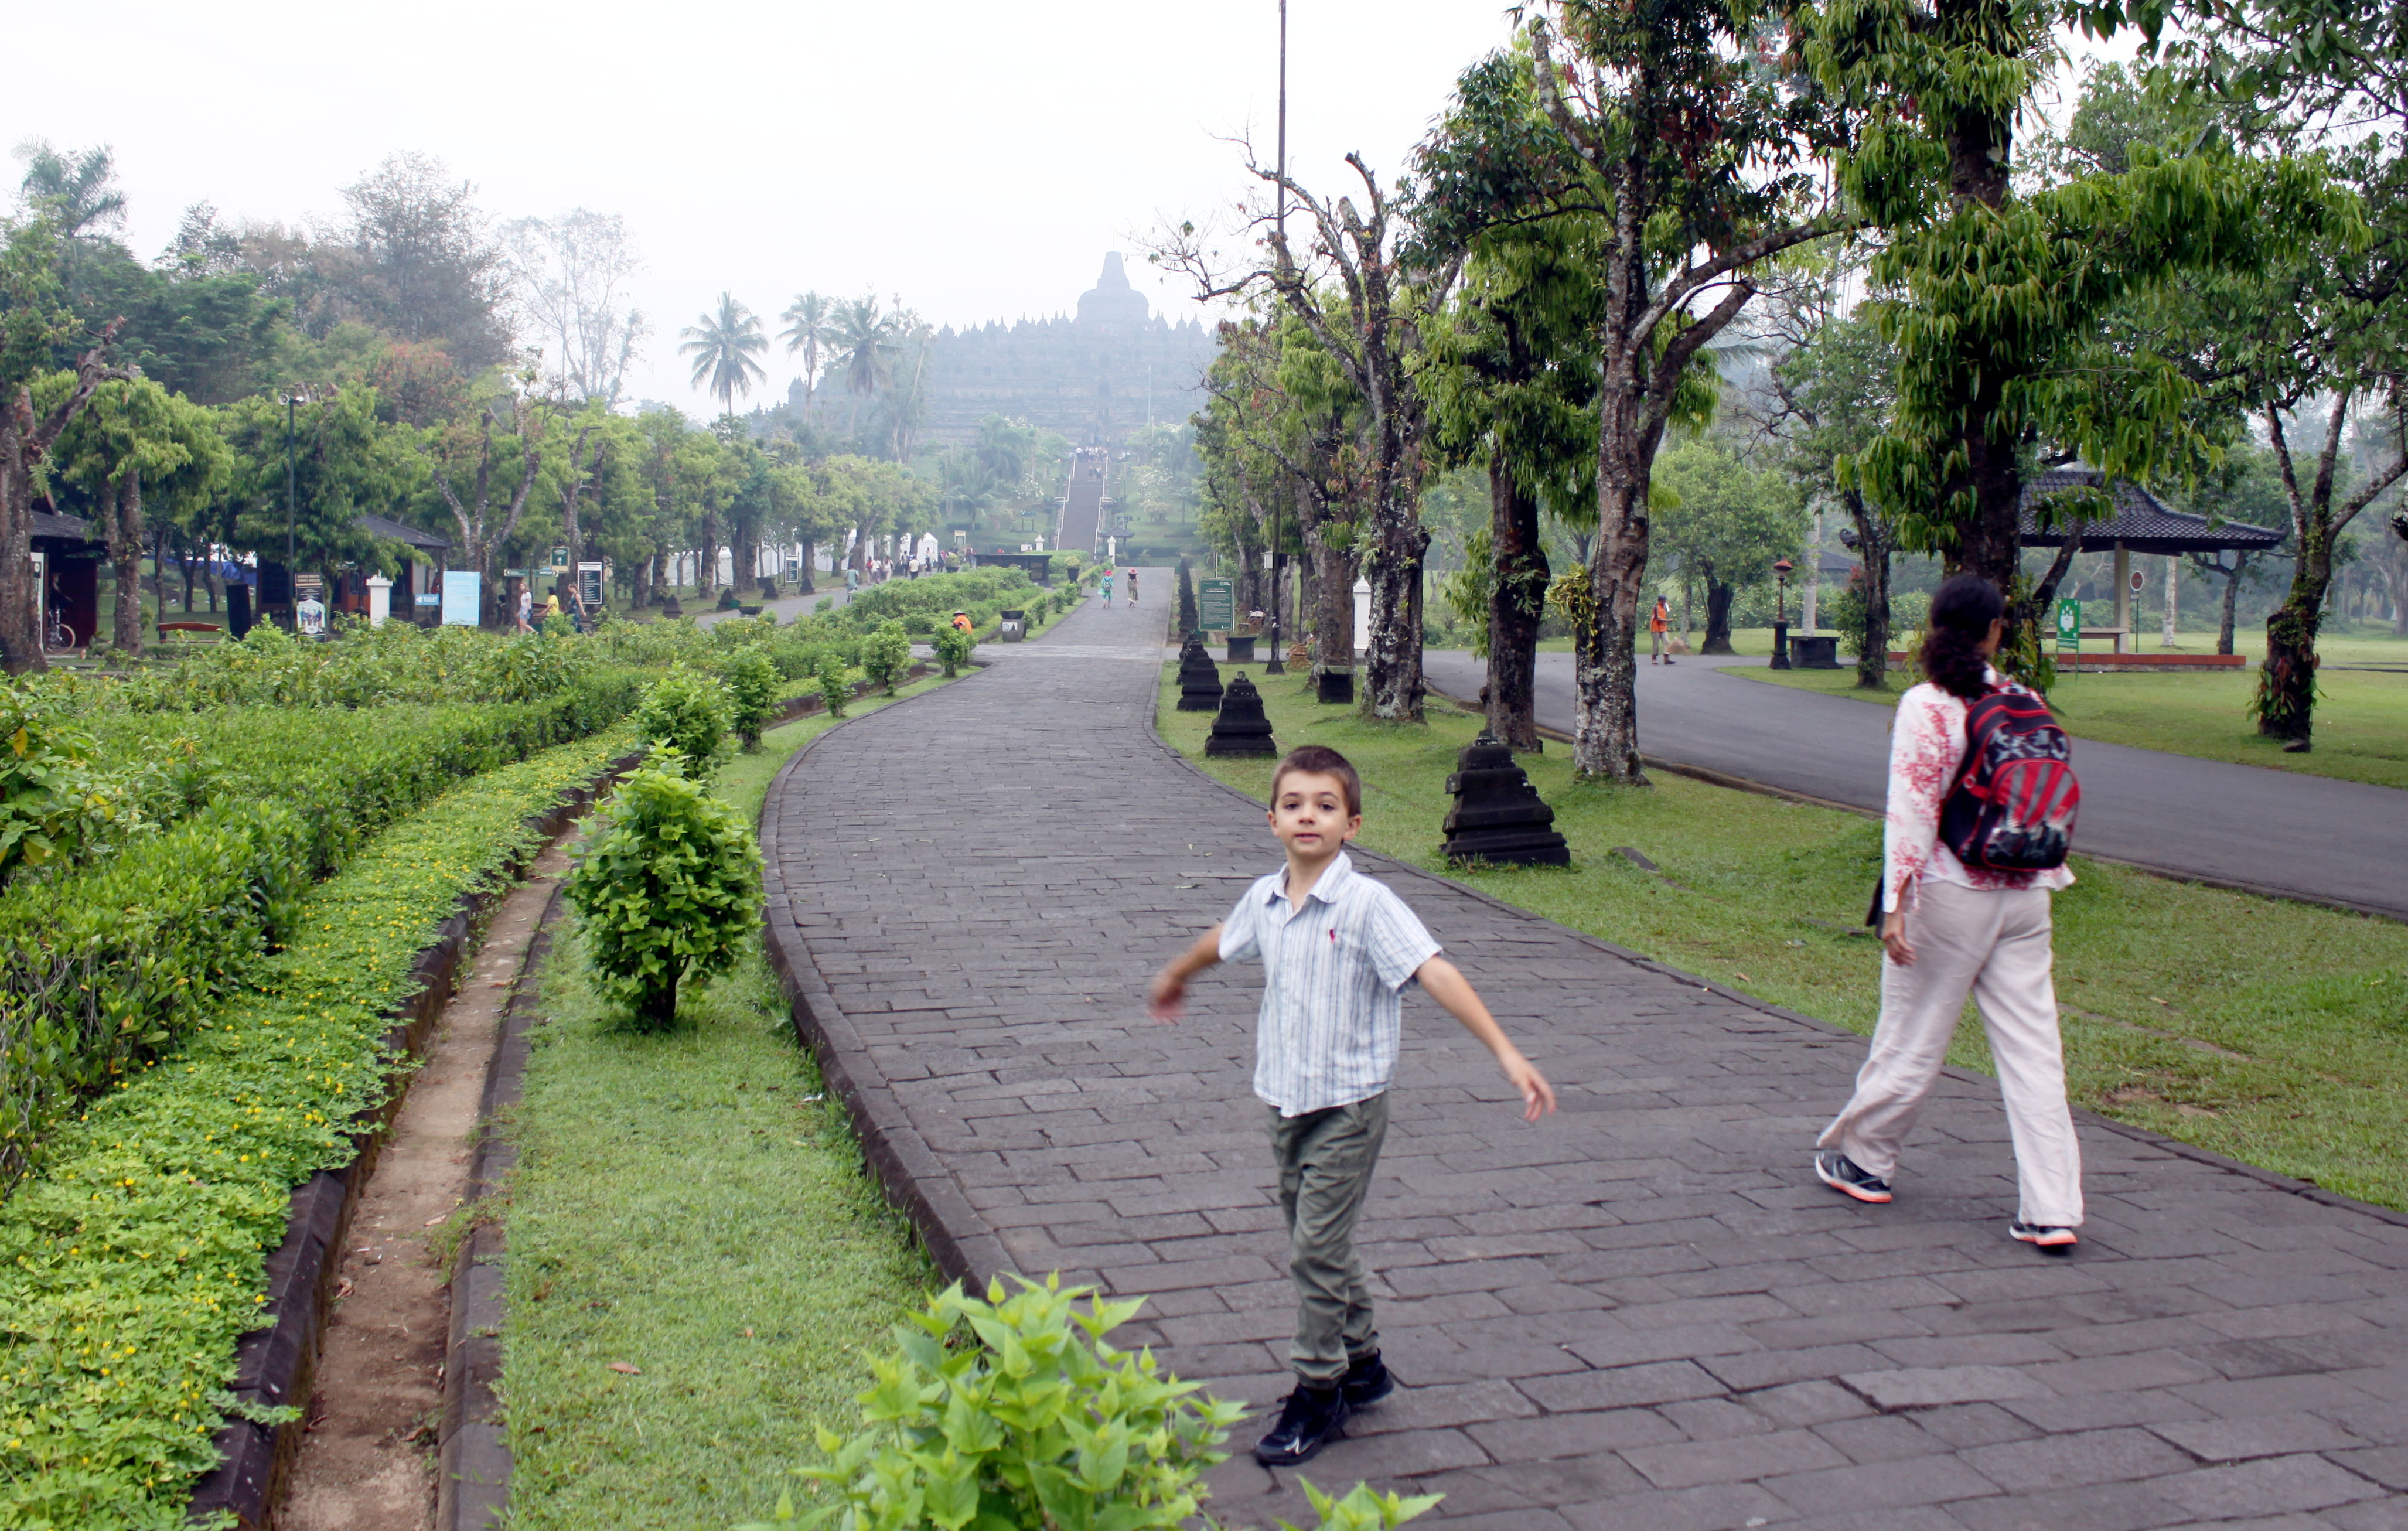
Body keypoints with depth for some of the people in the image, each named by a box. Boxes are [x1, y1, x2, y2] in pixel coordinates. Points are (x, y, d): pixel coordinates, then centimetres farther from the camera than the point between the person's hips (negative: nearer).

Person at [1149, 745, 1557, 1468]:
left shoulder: (1368, 906, -17)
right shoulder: (1265, 900, 2)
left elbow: (1436, 973, -24)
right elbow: (1221, 939, 24)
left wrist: (1506, 1054, -31)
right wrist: (1175, 976, 44)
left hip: (1348, 1106, -6)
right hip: (1288, 1103, 6)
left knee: (1317, 1250, -5)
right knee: (1319, 1244, 16)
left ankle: (1318, 1393, 10)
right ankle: (1362, 1362, 34)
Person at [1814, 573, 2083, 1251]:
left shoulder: (1926, 707, -11)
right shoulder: (2026, 703, 2)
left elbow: (1912, 812, -15)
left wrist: (1896, 903, -14)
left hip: (1949, 894, -4)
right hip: (2024, 895, 4)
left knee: (1912, 1039, 10)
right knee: (2033, 1052, 4)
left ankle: (1860, 1159, 28)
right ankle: (2052, 1210, 3)